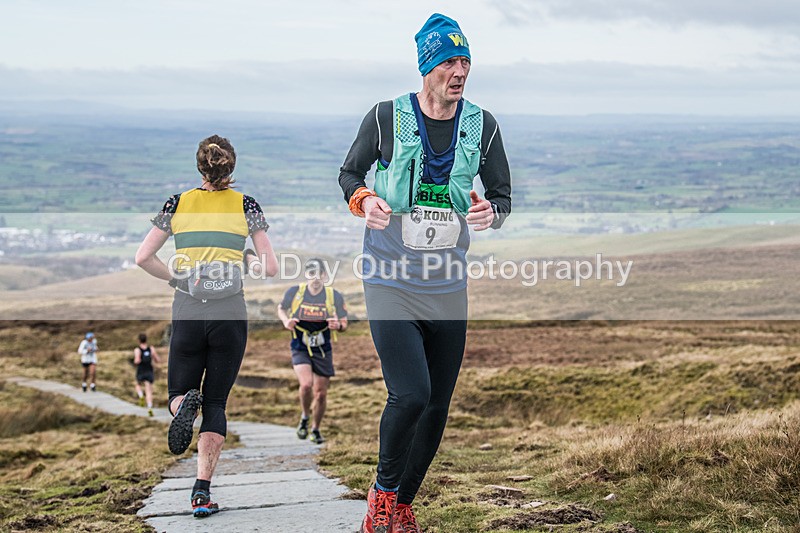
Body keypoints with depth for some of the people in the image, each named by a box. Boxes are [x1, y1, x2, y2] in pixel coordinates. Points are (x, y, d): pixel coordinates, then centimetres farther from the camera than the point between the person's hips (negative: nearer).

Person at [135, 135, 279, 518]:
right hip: (230, 314, 0)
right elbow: (270, 267, -1)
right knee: (216, 403, 7)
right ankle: (202, 491, -4)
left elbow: (143, 258, 1)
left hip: (187, 313, 0)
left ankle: (184, 404, -23)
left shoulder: (178, 204, 5)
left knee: (178, 392, 16)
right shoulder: (245, 205, 2)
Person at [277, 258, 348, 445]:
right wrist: (286, 321, -10)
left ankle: (315, 429, 29)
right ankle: (304, 418, 6)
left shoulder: (334, 296, -7)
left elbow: (344, 323, 2)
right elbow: (281, 308, 11)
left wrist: (338, 325, -22)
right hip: (300, 349, -1)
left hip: (323, 350, 1)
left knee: (321, 393, 5)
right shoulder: (294, 292, -8)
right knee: (306, 384, -23)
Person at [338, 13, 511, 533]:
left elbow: (503, 196, 10)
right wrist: (364, 200, -15)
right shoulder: (387, 116, -6)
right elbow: (349, 174, 7)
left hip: (448, 289, 4)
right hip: (391, 283, -4)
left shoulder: (483, 126, 2)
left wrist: (490, 211, -13)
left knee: (437, 409, 7)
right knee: (410, 395, -19)